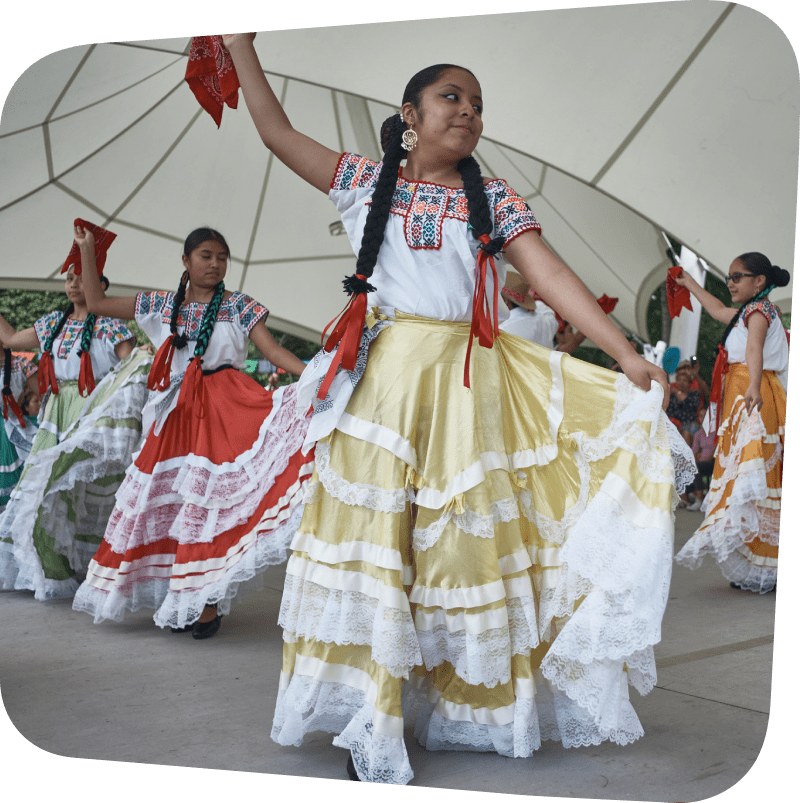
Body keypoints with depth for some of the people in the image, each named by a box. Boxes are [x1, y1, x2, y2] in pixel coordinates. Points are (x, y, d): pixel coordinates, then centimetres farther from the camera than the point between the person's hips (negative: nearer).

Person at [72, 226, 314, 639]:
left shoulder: (238, 306, 3)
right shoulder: (162, 305, 12)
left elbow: (273, 349, -6)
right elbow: (97, 303, 18)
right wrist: (87, 251, 14)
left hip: (223, 407, -4)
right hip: (176, 414, 4)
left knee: (208, 498, -11)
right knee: (168, 499, 5)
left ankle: (207, 602, -2)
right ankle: (178, 601, 18)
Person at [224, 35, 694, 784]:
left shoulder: (494, 199, 8)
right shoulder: (365, 182, 11)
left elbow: (551, 276, -1)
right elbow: (275, 131, 13)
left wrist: (629, 357, -10)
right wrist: (241, 43, 12)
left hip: (465, 381, 1)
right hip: (380, 378, 0)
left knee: (463, 534, 3)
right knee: (375, 527, -3)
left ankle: (468, 704, 18)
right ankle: (371, 721, 5)